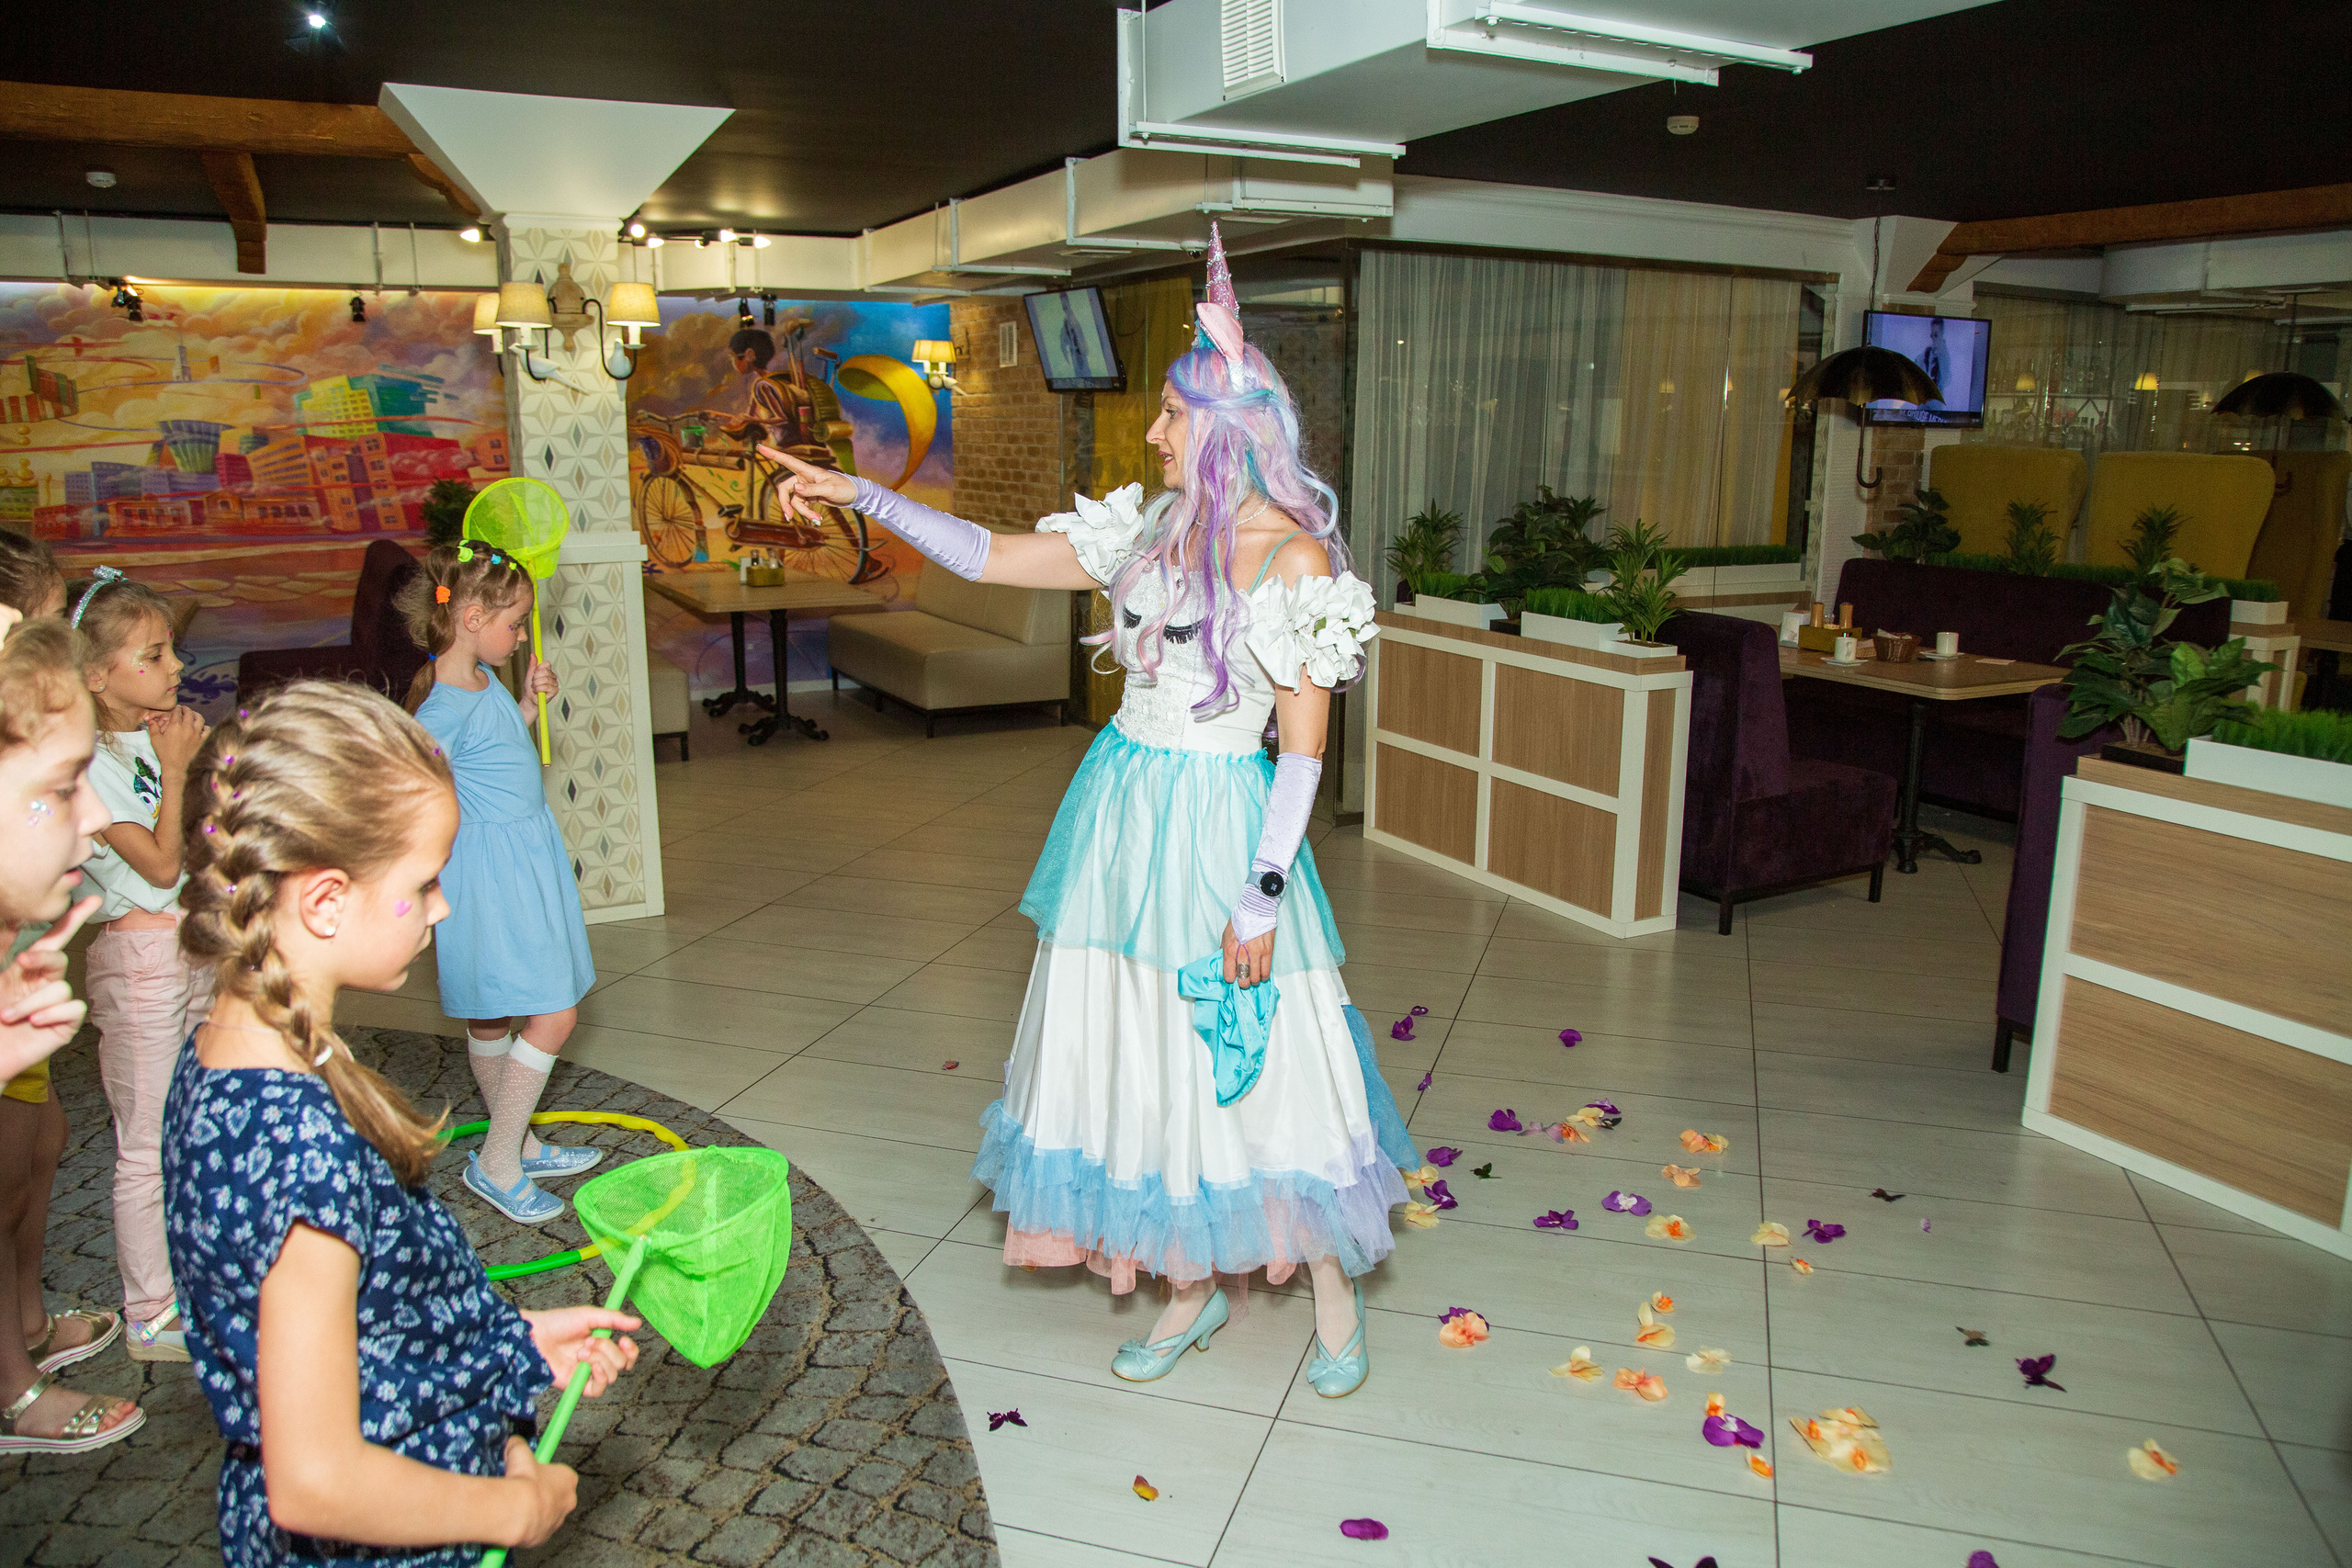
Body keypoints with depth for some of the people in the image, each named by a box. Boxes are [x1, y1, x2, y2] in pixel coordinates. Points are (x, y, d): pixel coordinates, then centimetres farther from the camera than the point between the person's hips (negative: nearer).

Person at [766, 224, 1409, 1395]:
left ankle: (1333, 1283, 28)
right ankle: (1192, 1287, 32)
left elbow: (1304, 743, -13)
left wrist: (1265, 893, -15)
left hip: (1221, 821, -6)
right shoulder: (1149, 527, 5)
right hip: (1125, 806, 6)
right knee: (1144, 1054, 13)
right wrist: (864, 497, 3)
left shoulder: (1298, 559, -12)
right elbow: (990, 559, 8)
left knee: (1256, 1063, 3)